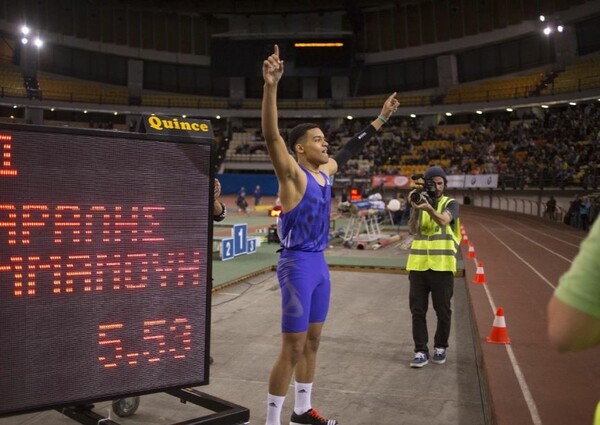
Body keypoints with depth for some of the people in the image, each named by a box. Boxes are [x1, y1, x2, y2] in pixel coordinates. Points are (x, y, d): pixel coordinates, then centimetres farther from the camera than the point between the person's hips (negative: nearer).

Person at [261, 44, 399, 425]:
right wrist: (271, 86, -40)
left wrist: (381, 118, 29)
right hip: (297, 265, -8)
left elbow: (351, 149, 25)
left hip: (319, 264, 8)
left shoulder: (325, 171, 10)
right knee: (293, 347, -5)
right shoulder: (293, 174, -13)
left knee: (312, 341, 16)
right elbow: (271, 135, -28)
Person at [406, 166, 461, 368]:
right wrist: (415, 209, -19)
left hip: (442, 265, -2)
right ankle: (421, 351, 10)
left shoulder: (450, 204, 4)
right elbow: (412, 229, -4)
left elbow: (444, 220, -20)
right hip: (418, 264, 2)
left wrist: (428, 208, -38)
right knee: (417, 309, 2)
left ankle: (440, 347, 25)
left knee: (443, 309, 7)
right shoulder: (419, 202, 10)